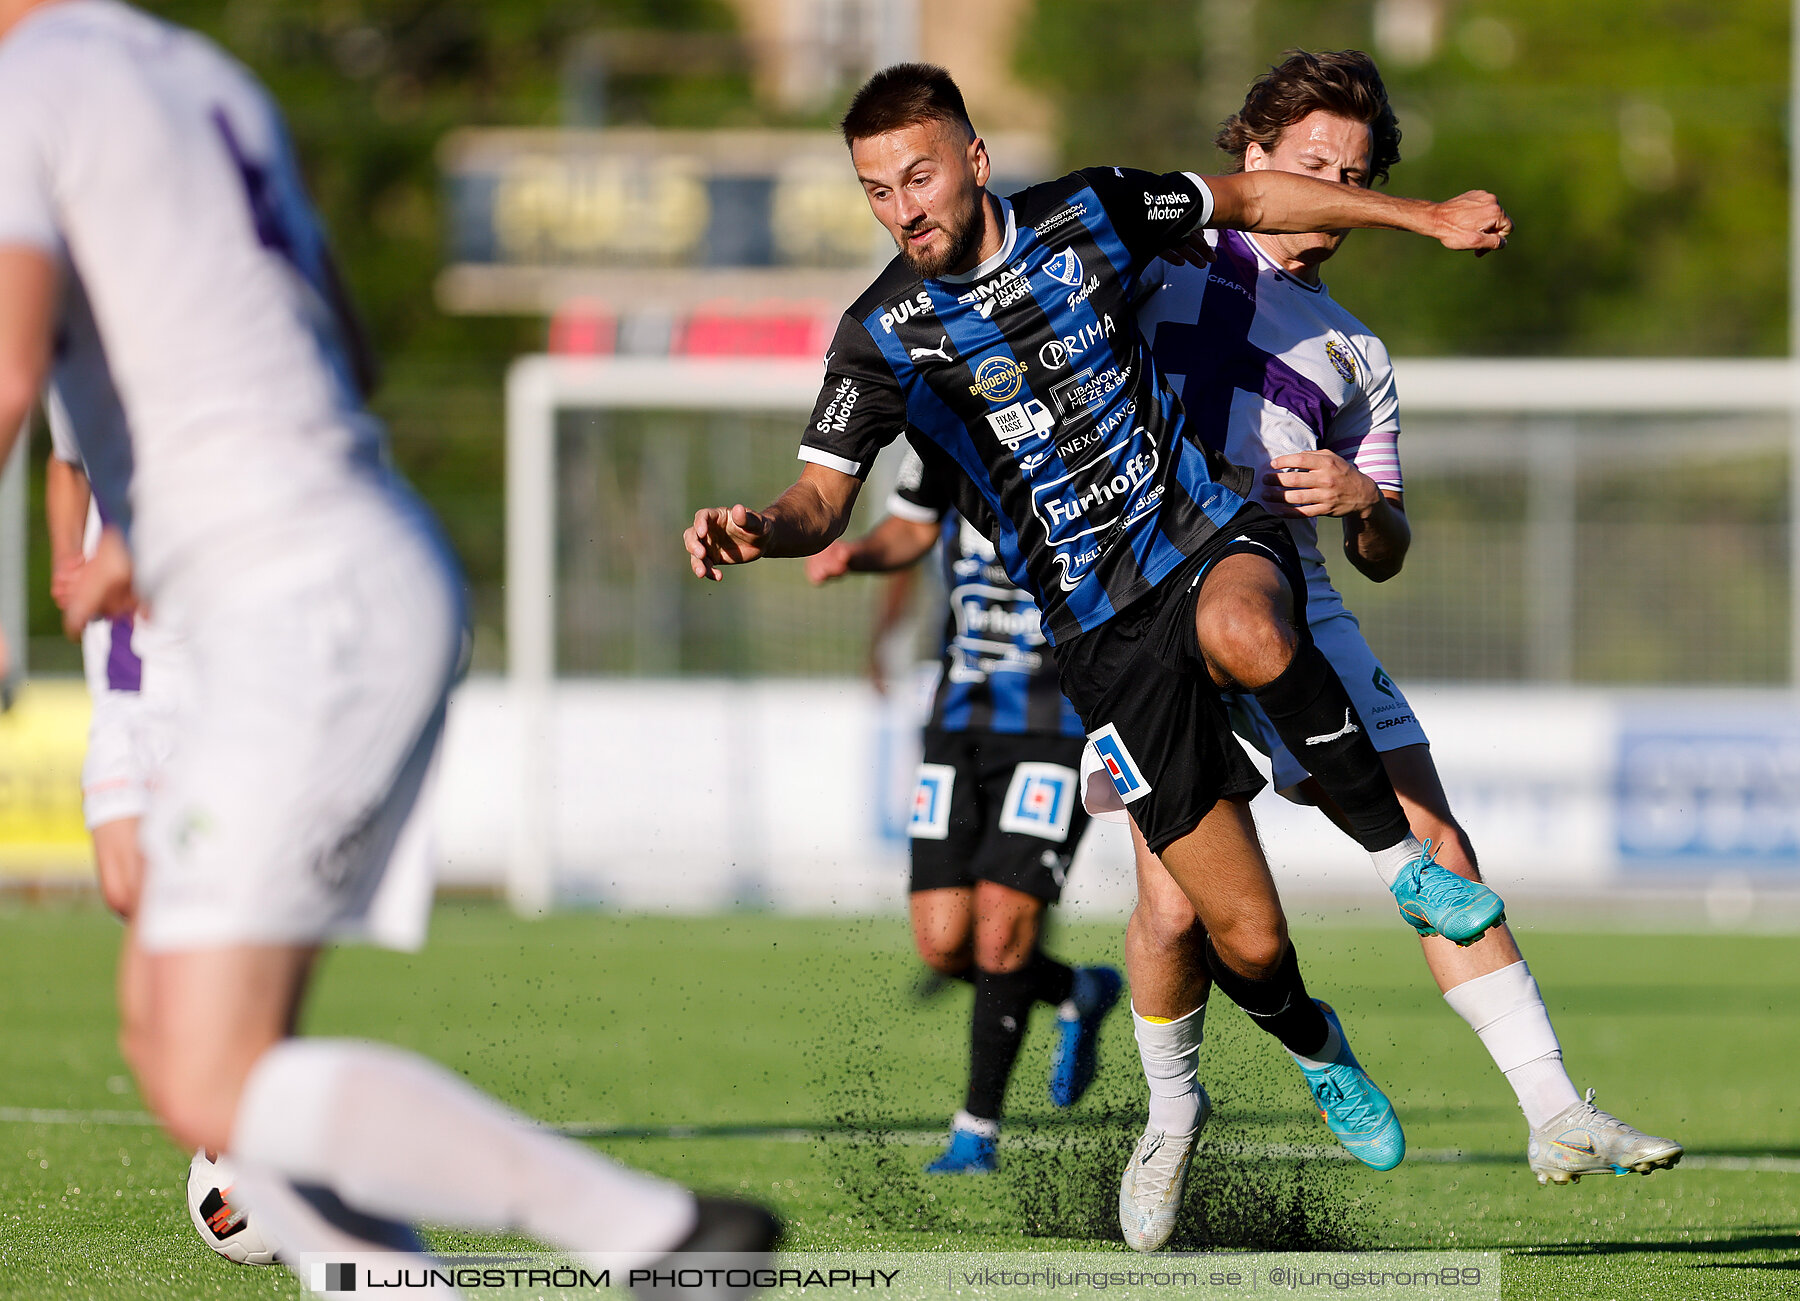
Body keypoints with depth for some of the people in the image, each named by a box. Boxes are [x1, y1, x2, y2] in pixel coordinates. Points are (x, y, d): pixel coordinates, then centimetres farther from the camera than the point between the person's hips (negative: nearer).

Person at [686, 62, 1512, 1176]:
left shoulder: (1087, 216, -1)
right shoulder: (884, 338, -5)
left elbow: (1246, 199, 13)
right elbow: (826, 496, -8)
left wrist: (1427, 218, 15)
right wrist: (758, 530, -31)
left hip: (1212, 532, 0)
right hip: (1104, 634, 0)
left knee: (1244, 636, -41)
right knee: (1247, 942, -6)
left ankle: (1403, 855, -21)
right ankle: (1314, 1047, 29)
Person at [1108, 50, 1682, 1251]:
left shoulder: (1353, 352, 23)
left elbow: (1388, 555, 21)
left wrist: (1363, 500, -2)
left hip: (1297, 609, 4)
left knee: (1436, 850, -9)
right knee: (1177, 900, -12)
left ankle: (1556, 1115, -9)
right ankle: (1172, 1114, 15)